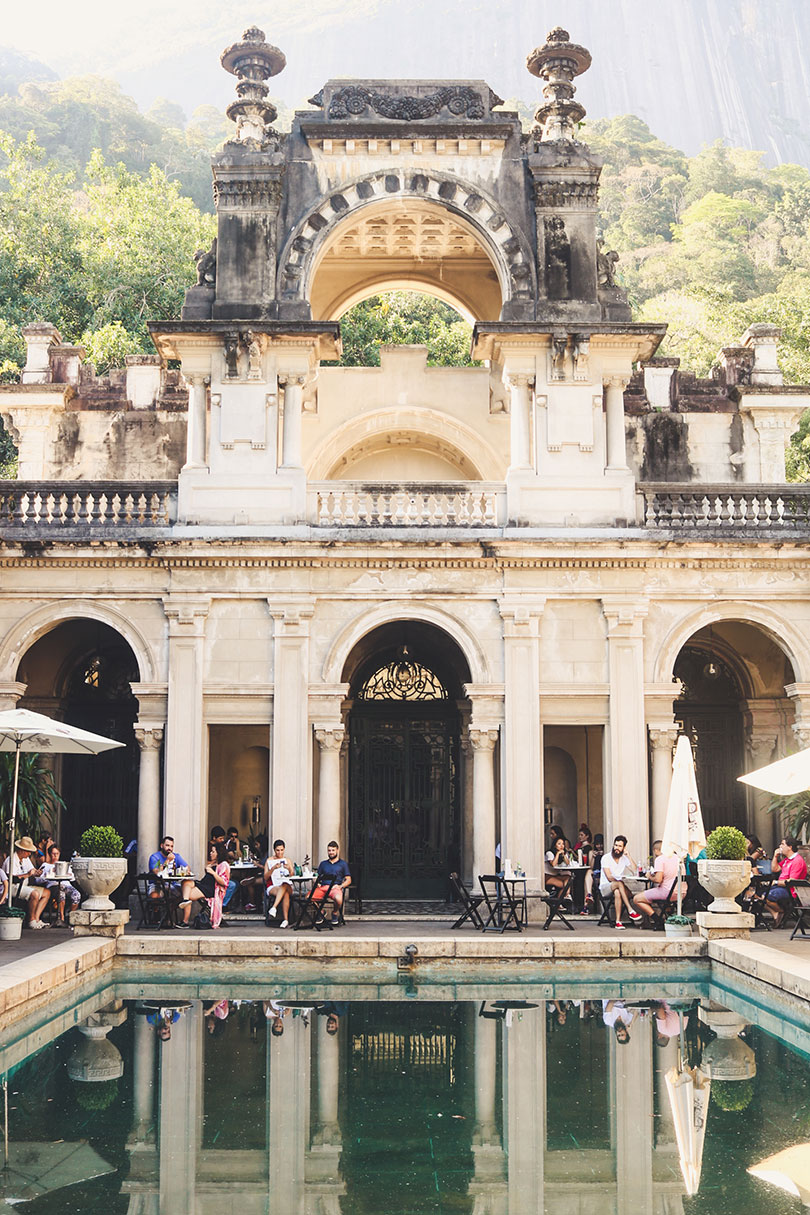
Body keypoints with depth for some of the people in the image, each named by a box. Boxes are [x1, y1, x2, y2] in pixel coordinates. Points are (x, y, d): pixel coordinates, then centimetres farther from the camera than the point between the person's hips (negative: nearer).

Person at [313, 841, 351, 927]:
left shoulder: (343, 864, 18)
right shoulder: (323, 864, 29)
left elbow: (348, 880, 12)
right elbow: (318, 877, 25)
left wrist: (340, 886, -6)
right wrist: (317, 883, 1)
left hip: (335, 887, -3)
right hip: (322, 887, 3)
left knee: (338, 899, -39)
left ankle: (335, 913, -4)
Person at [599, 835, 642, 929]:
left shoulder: (625, 858, 9)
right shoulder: (606, 858, -3)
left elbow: (634, 871, -9)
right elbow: (609, 878, -11)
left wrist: (628, 855, -8)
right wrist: (619, 879, -25)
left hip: (618, 887, 3)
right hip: (605, 888, -3)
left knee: (617, 892, -36)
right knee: (619, 883, -36)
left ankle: (618, 921, -40)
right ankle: (630, 911, -42)